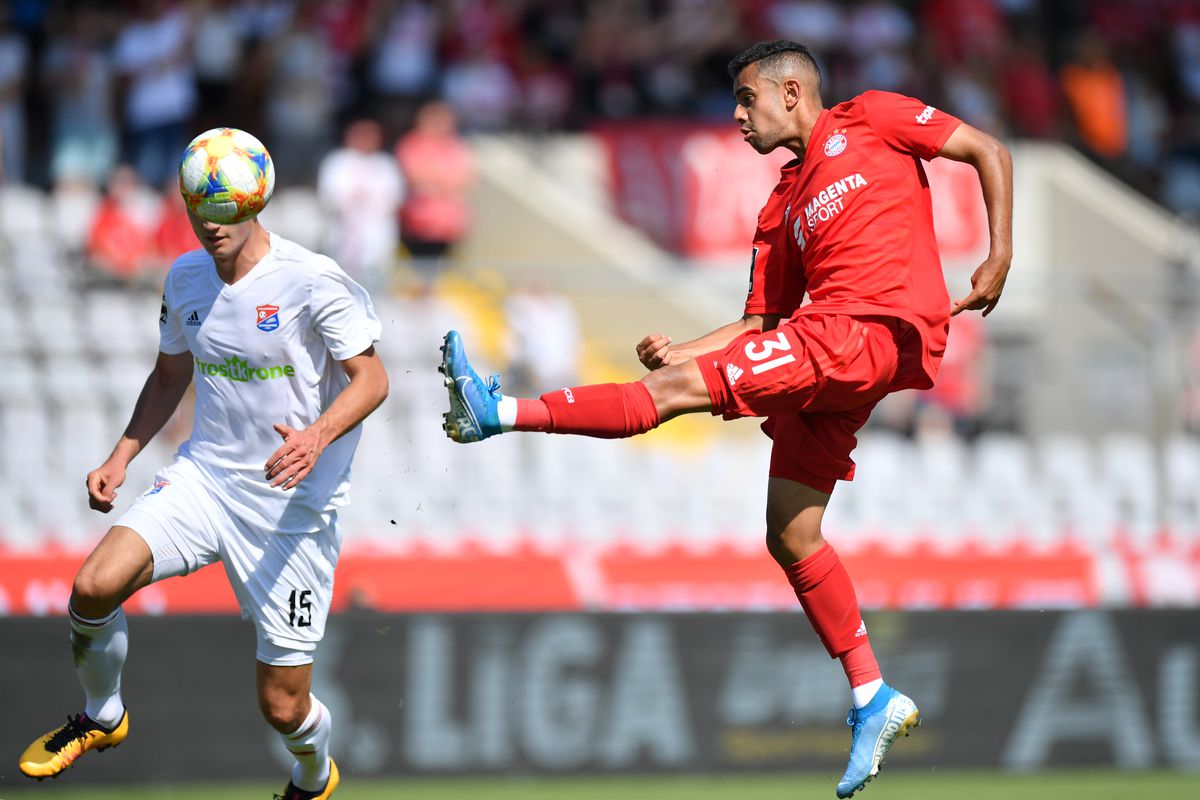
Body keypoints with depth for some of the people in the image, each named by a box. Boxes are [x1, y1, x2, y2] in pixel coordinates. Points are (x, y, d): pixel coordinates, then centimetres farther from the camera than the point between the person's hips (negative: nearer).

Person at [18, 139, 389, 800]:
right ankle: (101, 716, 8)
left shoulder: (312, 281, -15)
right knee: (95, 584, -22)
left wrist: (317, 437, -32)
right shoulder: (186, 279, 4)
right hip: (205, 476, 4)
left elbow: (371, 378, -13)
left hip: (294, 508, -4)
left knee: (283, 707, -2)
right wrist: (120, 459, 9)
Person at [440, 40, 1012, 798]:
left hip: (880, 329, -8)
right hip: (823, 352, 8)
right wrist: (680, 349, 7)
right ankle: (873, 699, 11)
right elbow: (760, 323, 24)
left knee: (686, 388, -15)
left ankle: (502, 414, -15)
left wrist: (1000, 255, -7)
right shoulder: (784, 209, 27)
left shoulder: (869, 121, 9)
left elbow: (987, 151, 7)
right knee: (790, 536, 5)